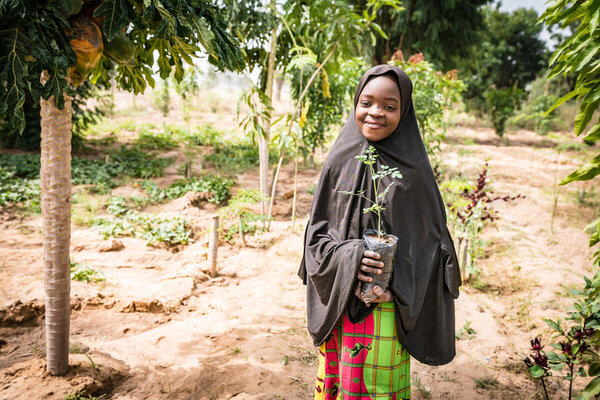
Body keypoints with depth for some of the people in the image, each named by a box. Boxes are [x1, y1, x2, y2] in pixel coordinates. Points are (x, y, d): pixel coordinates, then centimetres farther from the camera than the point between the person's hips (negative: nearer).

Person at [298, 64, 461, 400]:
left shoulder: (413, 168, -5)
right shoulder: (340, 160, -1)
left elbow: (431, 236, -2)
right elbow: (317, 229, 2)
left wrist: (397, 287, -14)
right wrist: (347, 257, -17)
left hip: (390, 304, -1)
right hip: (340, 299, 2)